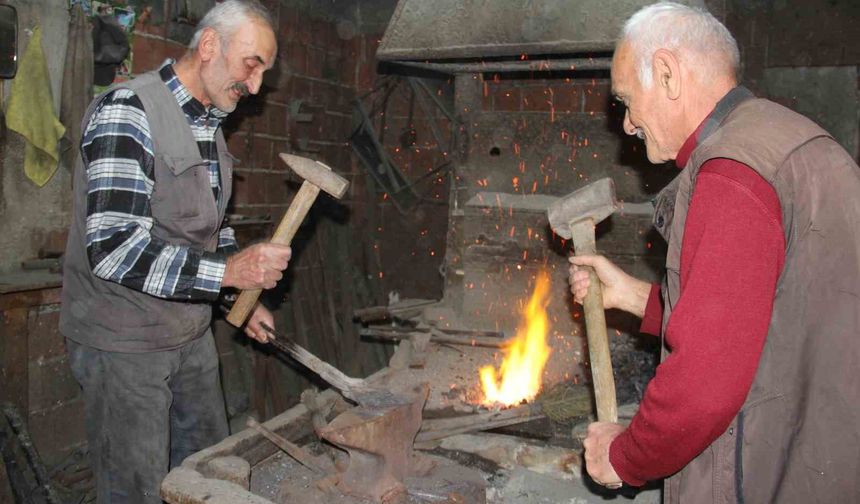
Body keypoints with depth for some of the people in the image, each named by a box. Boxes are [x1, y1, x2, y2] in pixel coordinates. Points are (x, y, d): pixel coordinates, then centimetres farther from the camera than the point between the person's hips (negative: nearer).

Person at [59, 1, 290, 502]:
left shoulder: (209, 125, 8)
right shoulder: (127, 111, -19)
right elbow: (113, 249, -28)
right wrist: (228, 272, -31)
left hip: (192, 332, 8)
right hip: (124, 342, -8)